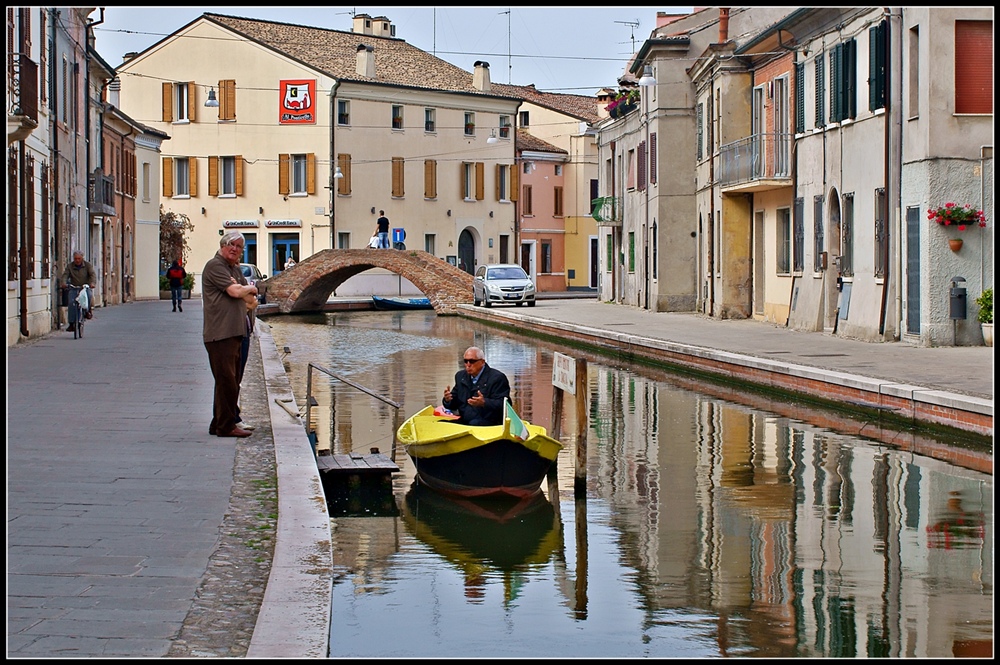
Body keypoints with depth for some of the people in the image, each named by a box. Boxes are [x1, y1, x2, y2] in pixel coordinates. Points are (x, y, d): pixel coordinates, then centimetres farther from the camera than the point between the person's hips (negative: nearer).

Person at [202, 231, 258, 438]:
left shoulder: (235, 269, 21)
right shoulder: (215, 266, -7)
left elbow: (251, 298, 17)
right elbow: (235, 292, -17)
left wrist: (241, 288, -4)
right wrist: (249, 288, 4)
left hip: (235, 332, 10)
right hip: (220, 333, -10)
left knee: (231, 381, 12)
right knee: (227, 380, -9)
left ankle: (219, 424, 19)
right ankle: (226, 426, -6)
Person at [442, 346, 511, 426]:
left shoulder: (497, 377, -5)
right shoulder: (461, 376, 17)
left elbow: (503, 404, -14)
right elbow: (453, 404, 19)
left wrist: (484, 403, -31)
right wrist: (448, 400, -6)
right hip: (464, 421, 6)